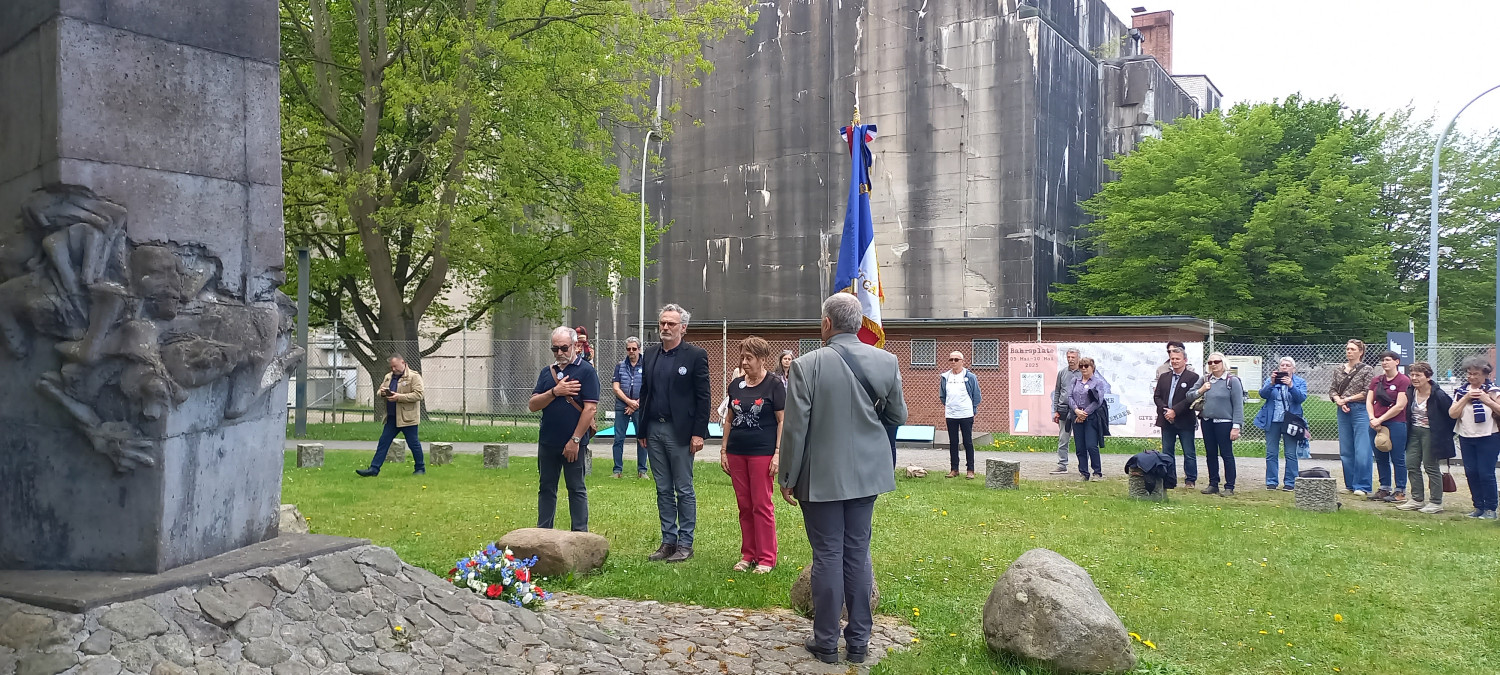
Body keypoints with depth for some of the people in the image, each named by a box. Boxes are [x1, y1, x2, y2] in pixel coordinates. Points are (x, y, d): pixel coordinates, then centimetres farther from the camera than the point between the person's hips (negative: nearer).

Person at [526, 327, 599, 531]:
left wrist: (575, 440, -16)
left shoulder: (586, 371, -6)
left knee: (576, 489, 3)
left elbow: (590, 408, -13)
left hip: (573, 444, -6)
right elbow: (532, 405, 4)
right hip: (547, 442, 6)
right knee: (546, 489, 11)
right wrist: (555, 392, -13)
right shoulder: (547, 372, 11)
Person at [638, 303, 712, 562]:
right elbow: (645, 393, 14)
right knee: (663, 490, 11)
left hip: (680, 432, -5)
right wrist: (642, 430, 10)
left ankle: (685, 544, 9)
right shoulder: (650, 355, 12)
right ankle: (668, 541, 18)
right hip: (654, 431, 5)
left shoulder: (695, 355, -5)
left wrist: (698, 433, -12)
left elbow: (703, 397, -7)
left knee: (684, 490, 2)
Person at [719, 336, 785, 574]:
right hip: (737, 452, 5)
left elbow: (783, 421, -7)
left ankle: (766, 558, 7)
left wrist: (778, 453, -13)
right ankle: (748, 554, 19)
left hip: (763, 453, -5)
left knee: (762, 505, -2)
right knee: (744, 505, 10)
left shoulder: (775, 384, -6)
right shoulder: (736, 385, 9)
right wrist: (724, 450, 11)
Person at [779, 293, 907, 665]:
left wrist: (788, 478, -2)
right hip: (866, 474, 4)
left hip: (821, 477, -3)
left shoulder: (808, 365, -15)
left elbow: (795, 427, -13)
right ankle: (859, 641, 19)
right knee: (858, 555, 12)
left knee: (827, 557, 5)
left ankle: (826, 642, 14)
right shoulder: (886, 361, -4)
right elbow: (897, 417, 5)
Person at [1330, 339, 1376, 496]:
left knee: (1362, 451, -7)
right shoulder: (1340, 371, 14)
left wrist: (1348, 399, -9)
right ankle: (1350, 484, 17)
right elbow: (1332, 389, 13)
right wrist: (1338, 400, -6)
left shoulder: (1367, 370, -2)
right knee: (1345, 451, 8)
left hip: (1361, 411, -6)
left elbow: (1368, 392, -10)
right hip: (1343, 412, 6)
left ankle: (1362, 486, -1)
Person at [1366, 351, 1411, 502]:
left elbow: (1400, 406, -12)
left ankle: (1400, 491, 6)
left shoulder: (1404, 381, -6)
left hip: (1396, 424, -6)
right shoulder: (1376, 381, 13)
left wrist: (1380, 420, -11)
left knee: (1398, 459, 0)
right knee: (1380, 459, 11)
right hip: (1375, 425, 6)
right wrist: (1372, 419, -7)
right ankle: (1384, 489, 20)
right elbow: (1369, 401, 10)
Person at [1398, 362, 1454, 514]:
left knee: (1431, 467, -1)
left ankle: (1436, 503, 9)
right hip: (1414, 432, 7)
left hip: (1430, 433, -7)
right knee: (1411, 465, 7)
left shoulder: (1438, 395, -17)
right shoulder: (1410, 393, 3)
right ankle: (1416, 500, 16)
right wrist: (1409, 430, 13)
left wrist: (1446, 432, -7)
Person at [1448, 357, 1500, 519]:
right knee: (1471, 473, 5)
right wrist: (1466, 398, -10)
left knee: (1486, 473, -5)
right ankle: (1478, 506, 15)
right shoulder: (1461, 391, 8)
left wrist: (1486, 399, -19)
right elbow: (1452, 414, -1)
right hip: (1466, 438, 4)